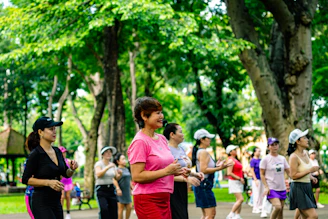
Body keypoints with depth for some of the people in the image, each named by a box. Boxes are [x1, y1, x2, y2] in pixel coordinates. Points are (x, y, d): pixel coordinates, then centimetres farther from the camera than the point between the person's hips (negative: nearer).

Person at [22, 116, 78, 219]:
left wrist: (72, 169, -4)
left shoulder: (57, 151, 8)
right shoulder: (35, 154, -12)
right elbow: (26, 179, -13)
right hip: (41, 203, -7)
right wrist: (48, 182, -22)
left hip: (56, 202, 7)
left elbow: (66, 174, 18)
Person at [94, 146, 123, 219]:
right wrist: (108, 167, -30)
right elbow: (98, 174, -23)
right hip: (101, 189, -5)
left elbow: (116, 178, 10)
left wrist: (120, 174, -11)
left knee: (113, 212, -2)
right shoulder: (99, 163, -5)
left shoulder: (112, 165, 10)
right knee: (104, 209, -25)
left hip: (111, 189, 5)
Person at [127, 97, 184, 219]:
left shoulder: (162, 139, 13)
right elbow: (137, 176, -20)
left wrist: (175, 171, 6)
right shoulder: (140, 142, -13)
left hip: (164, 198, 8)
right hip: (147, 200, -8)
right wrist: (166, 171, -21)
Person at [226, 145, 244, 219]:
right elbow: (229, 173, -21)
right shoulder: (231, 160, -13)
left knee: (239, 200, 8)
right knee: (240, 199, -16)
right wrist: (239, 178, -19)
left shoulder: (235, 160, 15)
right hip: (234, 182, -9)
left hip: (239, 182, 9)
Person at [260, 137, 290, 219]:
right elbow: (262, 174, -4)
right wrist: (266, 187, -14)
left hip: (282, 188, 5)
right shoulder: (265, 159, -4)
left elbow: (288, 172, 12)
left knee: (281, 210, 5)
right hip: (271, 188, -5)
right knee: (278, 207, -24)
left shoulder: (282, 159, 9)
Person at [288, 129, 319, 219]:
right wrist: (310, 170, -19)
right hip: (298, 189, -9)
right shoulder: (294, 157, -16)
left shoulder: (305, 153, 9)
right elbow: (293, 176, -21)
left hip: (307, 188, 9)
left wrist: (311, 177, 8)